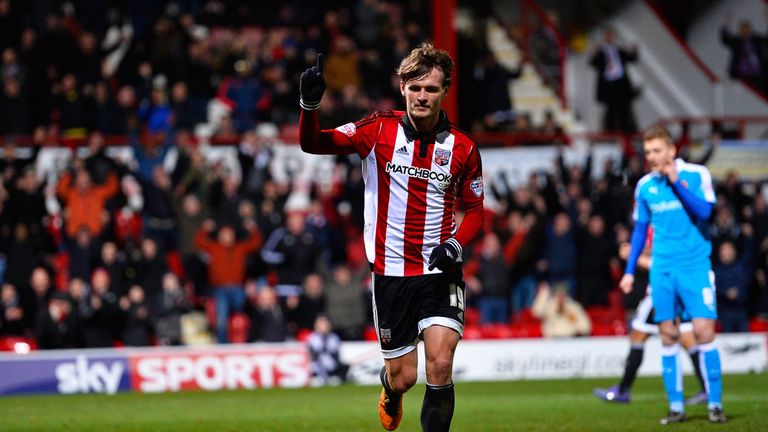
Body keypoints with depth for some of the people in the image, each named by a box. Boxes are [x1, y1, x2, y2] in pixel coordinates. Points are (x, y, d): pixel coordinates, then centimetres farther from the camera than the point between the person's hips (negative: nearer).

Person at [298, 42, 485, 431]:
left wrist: (455, 244, -11)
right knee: (403, 377, 7)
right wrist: (309, 104, -29)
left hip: (440, 272, 0)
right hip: (391, 272, 0)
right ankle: (390, 388, 46)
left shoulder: (462, 148, -1)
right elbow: (313, 144, -9)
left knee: (440, 366, -17)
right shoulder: (379, 130, -4)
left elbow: (474, 209, 9)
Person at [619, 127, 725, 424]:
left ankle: (715, 403, -3)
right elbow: (640, 230, 17)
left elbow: (704, 210, -14)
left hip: (695, 265, -3)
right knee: (668, 336, 1)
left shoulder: (696, 174, -2)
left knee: (704, 331, -11)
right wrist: (629, 271, 13)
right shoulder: (645, 186, 9)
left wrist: (676, 181, -16)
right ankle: (676, 406, 5)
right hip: (662, 268, 3)